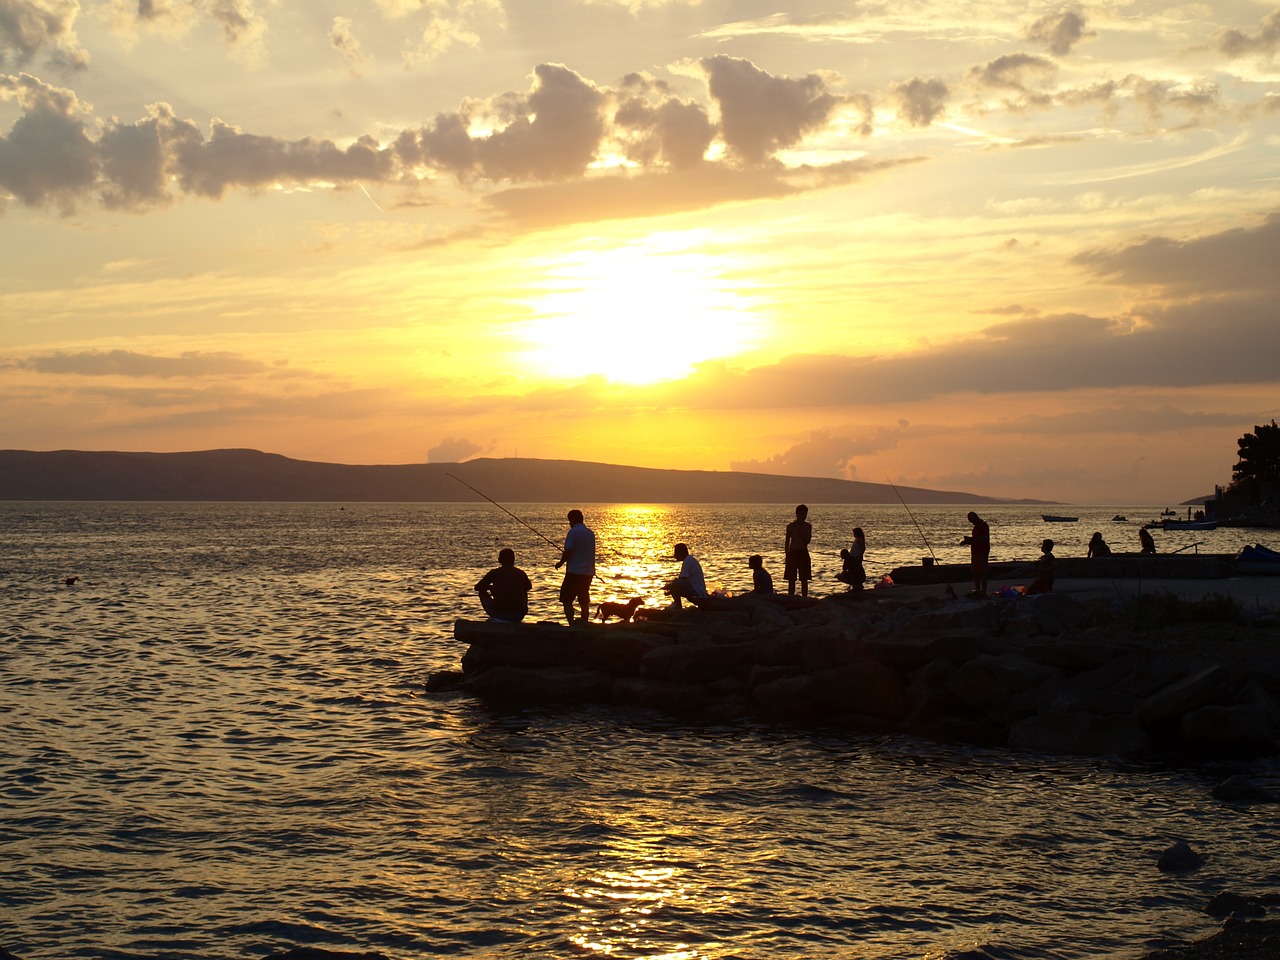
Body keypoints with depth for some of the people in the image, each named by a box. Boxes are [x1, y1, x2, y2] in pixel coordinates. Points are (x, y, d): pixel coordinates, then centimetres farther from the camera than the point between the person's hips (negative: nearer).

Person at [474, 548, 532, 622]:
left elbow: (477, 587, 8)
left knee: (482, 592, 23)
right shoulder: (521, 573, 5)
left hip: (499, 614, -3)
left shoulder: (494, 573, -3)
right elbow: (529, 587, 27)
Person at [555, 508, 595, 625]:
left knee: (566, 600, -1)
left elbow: (567, 552, -15)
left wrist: (560, 563, 1)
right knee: (584, 601, 13)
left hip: (575, 572, -7)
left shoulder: (573, 532, -11)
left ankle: (571, 624, -11)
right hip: (588, 572, 7)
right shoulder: (590, 532, 11)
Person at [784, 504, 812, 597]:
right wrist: (787, 555, -2)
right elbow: (787, 542, 3)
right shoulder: (791, 526, 2)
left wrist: (800, 532, -15)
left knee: (804, 579, 3)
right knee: (791, 579, 0)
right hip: (793, 553, -1)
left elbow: (807, 540, -4)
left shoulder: (808, 526, 6)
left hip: (804, 553, 1)